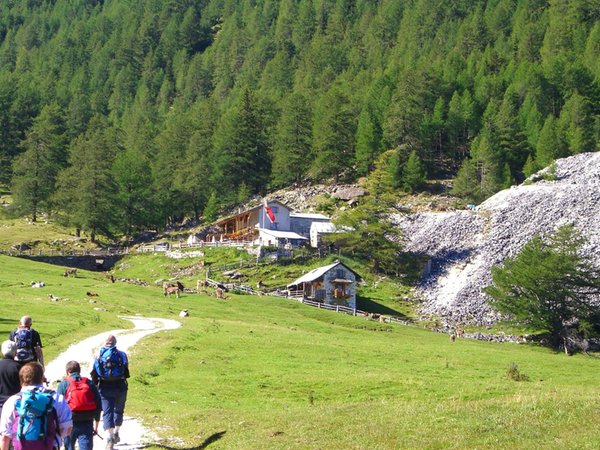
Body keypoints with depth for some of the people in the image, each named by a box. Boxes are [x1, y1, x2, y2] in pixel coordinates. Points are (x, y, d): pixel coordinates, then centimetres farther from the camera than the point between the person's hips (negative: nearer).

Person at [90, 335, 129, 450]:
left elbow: (94, 374, 1)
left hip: (105, 388, -1)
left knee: (107, 413, -1)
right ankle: (116, 433, 28)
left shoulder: (99, 355, 2)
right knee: (118, 410, 21)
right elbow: (126, 373, -2)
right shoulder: (121, 354, 1)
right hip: (120, 387, 1)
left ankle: (109, 438, -15)